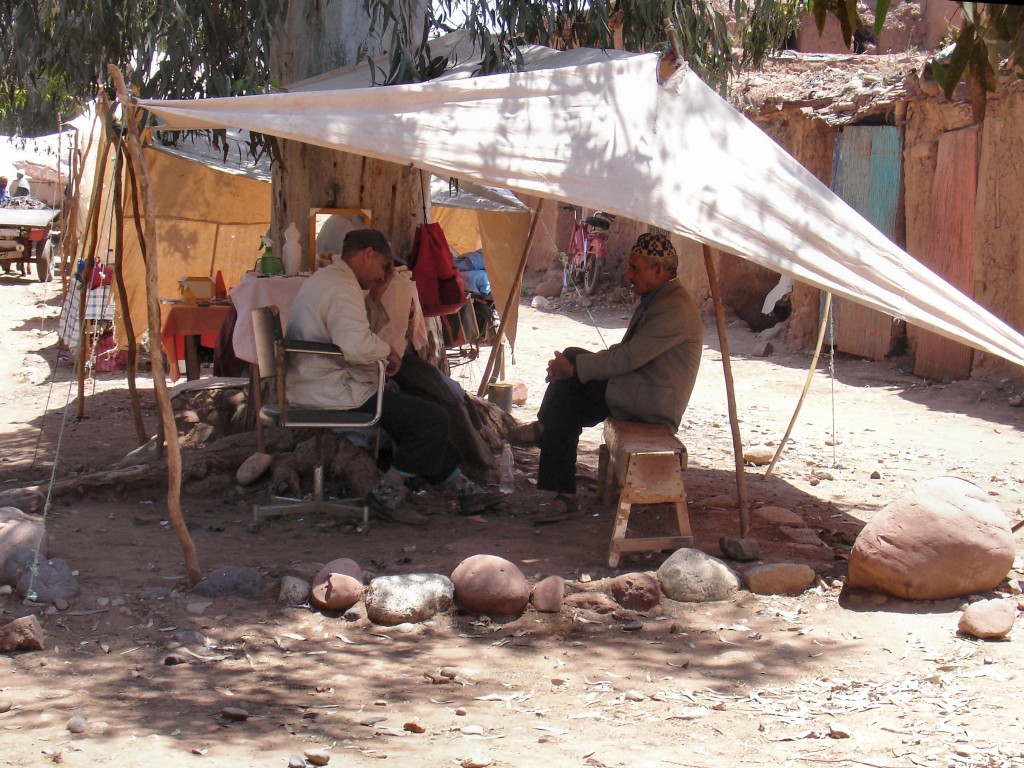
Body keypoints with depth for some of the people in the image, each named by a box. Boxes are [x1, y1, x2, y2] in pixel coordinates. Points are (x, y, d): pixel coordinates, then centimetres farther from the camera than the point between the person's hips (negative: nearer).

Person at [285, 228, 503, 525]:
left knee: (415, 412, 21)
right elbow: (355, 346, -32)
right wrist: (388, 351, -13)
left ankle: (463, 489, 23)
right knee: (432, 419, -12)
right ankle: (386, 493, -5)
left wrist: (377, 294, 18)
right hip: (334, 392, -12)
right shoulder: (343, 288, -17)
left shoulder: (323, 279, 18)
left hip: (314, 387, 12)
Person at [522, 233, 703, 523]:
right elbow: (626, 350, 16)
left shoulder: (675, 309, -20)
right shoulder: (655, 299, 14)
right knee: (565, 407, 0)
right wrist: (569, 368, 3)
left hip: (656, 403, -10)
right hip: (641, 393, 10)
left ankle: (543, 427, 4)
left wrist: (575, 367, -15)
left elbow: (628, 357, -23)